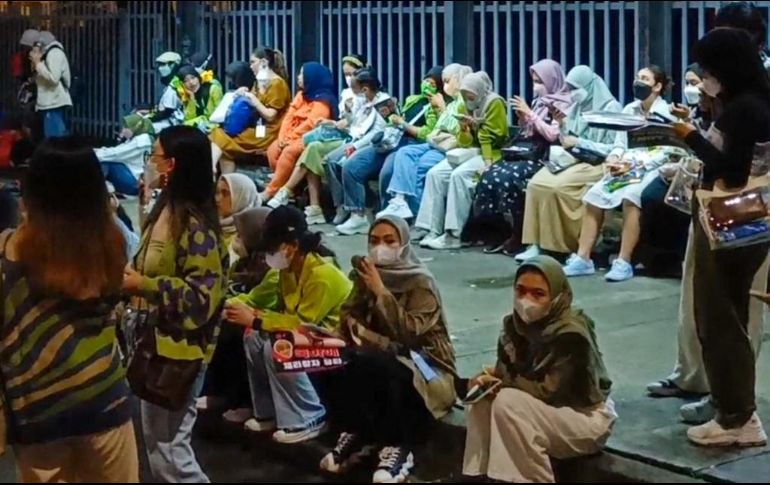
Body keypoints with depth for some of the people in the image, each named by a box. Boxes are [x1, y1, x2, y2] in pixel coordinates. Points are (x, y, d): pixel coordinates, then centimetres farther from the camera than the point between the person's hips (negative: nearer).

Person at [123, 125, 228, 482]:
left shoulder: (195, 225, -21)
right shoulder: (165, 210, 8)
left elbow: (203, 295, -25)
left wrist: (142, 286, -25)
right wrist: (130, 277, 6)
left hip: (179, 349, -10)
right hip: (155, 342, 10)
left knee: (168, 448, -5)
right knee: (155, 439, 21)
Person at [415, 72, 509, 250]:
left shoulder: (495, 103, -8)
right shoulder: (468, 106, 14)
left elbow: (495, 138, -12)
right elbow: (465, 142, 12)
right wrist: (464, 130, -7)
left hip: (490, 154, -8)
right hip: (470, 151, 8)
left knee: (459, 175, -33)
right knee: (435, 173, -13)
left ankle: (453, 235, -33)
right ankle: (434, 230, -18)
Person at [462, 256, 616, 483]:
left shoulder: (571, 334, -25)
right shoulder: (515, 323, -2)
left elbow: (549, 391, -26)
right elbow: (504, 372, 1)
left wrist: (501, 382, -17)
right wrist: (487, 380, -22)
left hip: (587, 418, -7)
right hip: (551, 411, 7)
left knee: (508, 403, -28)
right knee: (480, 403, -13)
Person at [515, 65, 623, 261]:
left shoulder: (611, 108, -6)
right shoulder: (577, 108, 16)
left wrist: (579, 142, -14)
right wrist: (562, 127, -3)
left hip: (598, 164, -7)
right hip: (574, 159, 7)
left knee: (556, 186, -30)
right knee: (536, 183, -20)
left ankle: (564, 245, -16)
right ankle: (536, 244, -21)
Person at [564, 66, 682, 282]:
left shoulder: (667, 113, -3)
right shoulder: (629, 109, 15)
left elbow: (664, 153, -12)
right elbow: (619, 143, 14)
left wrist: (634, 164, -21)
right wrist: (614, 158, -8)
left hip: (651, 168, -6)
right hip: (626, 166, 6)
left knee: (630, 197, -35)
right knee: (594, 195, -19)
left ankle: (624, 262, -31)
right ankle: (583, 258, -16)